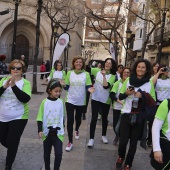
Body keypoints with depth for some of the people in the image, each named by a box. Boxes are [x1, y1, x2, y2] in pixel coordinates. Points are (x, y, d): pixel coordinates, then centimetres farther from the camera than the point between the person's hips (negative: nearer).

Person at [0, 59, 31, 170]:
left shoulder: (25, 83, -11)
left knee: (12, 143, 1)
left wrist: (14, 86, -35)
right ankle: (12, 151, 50)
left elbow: (25, 98, -26)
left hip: (18, 118, -4)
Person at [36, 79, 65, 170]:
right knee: (46, 153, 15)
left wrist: (62, 128, 19)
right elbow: (40, 117, -5)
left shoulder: (61, 102, -2)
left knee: (58, 153, -7)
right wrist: (40, 130, -11)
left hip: (58, 132, 1)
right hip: (47, 132, 0)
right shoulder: (44, 102, -9)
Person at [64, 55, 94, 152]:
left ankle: (77, 130, 54)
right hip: (70, 100, 0)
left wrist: (90, 89, -28)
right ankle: (70, 142, 5)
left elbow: (88, 87, -6)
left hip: (81, 101, 1)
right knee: (70, 120, -5)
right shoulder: (69, 73, -1)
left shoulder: (86, 74, -4)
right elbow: (67, 87, 1)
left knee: (78, 118, 19)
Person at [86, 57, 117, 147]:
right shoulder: (97, 71, 0)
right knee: (94, 118, -4)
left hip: (106, 100, 0)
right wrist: (89, 57, -12)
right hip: (95, 98, 0)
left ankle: (103, 135, 34)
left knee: (104, 118, 14)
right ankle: (91, 138, 2)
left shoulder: (112, 76, -7)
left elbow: (106, 86, -22)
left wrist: (104, 75, -30)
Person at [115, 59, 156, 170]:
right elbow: (120, 97, 6)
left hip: (140, 117, 0)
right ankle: (120, 157, 33)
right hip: (126, 114, 0)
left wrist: (143, 96, -18)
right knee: (123, 141, 1)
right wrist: (126, 93, -14)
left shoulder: (150, 83, -2)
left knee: (134, 142, 9)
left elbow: (153, 102, -2)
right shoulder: (128, 80, 1)